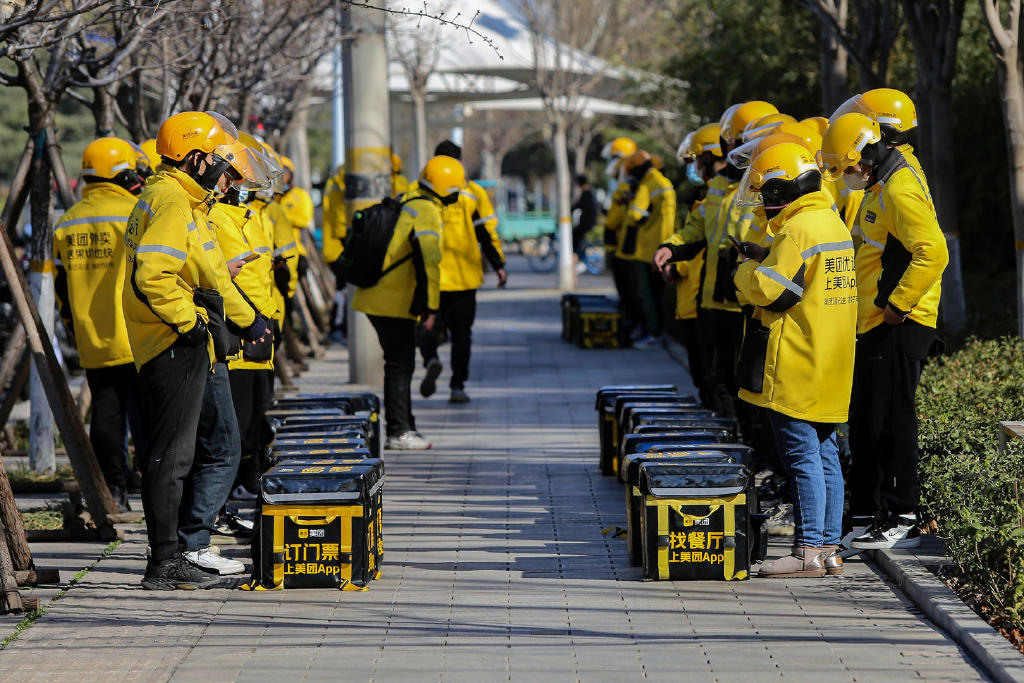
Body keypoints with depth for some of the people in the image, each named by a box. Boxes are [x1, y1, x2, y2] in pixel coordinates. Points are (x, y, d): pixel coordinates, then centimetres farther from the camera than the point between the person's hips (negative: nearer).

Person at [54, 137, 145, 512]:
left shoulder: (67, 224, 10)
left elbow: (62, 284, 15)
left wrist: (74, 326, 24)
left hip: (91, 342, 5)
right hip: (136, 339, -5)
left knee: (106, 413, 9)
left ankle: (112, 489, 9)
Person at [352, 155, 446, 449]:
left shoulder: (404, 203, 14)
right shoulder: (427, 213, -16)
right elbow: (427, 263, -25)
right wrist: (430, 307, -24)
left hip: (373, 297, 9)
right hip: (394, 303, -9)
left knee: (400, 363, 18)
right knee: (400, 366, -3)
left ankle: (404, 425, 25)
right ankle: (398, 433, 0)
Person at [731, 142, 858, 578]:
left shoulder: (797, 230, -16)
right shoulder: (833, 223, 14)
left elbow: (768, 290, -18)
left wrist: (746, 269, 1)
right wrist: (764, 259, 14)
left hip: (796, 366, -9)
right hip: (830, 370, 9)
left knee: (802, 456, -6)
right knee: (825, 454, 11)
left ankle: (808, 550, -5)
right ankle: (830, 547, 13)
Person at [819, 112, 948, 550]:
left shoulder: (901, 192, -18)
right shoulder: (882, 188, 15)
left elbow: (933, 253, -27)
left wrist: (898, 306, -22)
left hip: (900, 327, -11)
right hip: (878, 325, 11)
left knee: (890, 421, -7)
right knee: (865, 422, 15)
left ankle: (901, 521, -1)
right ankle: (869, 512, 23)